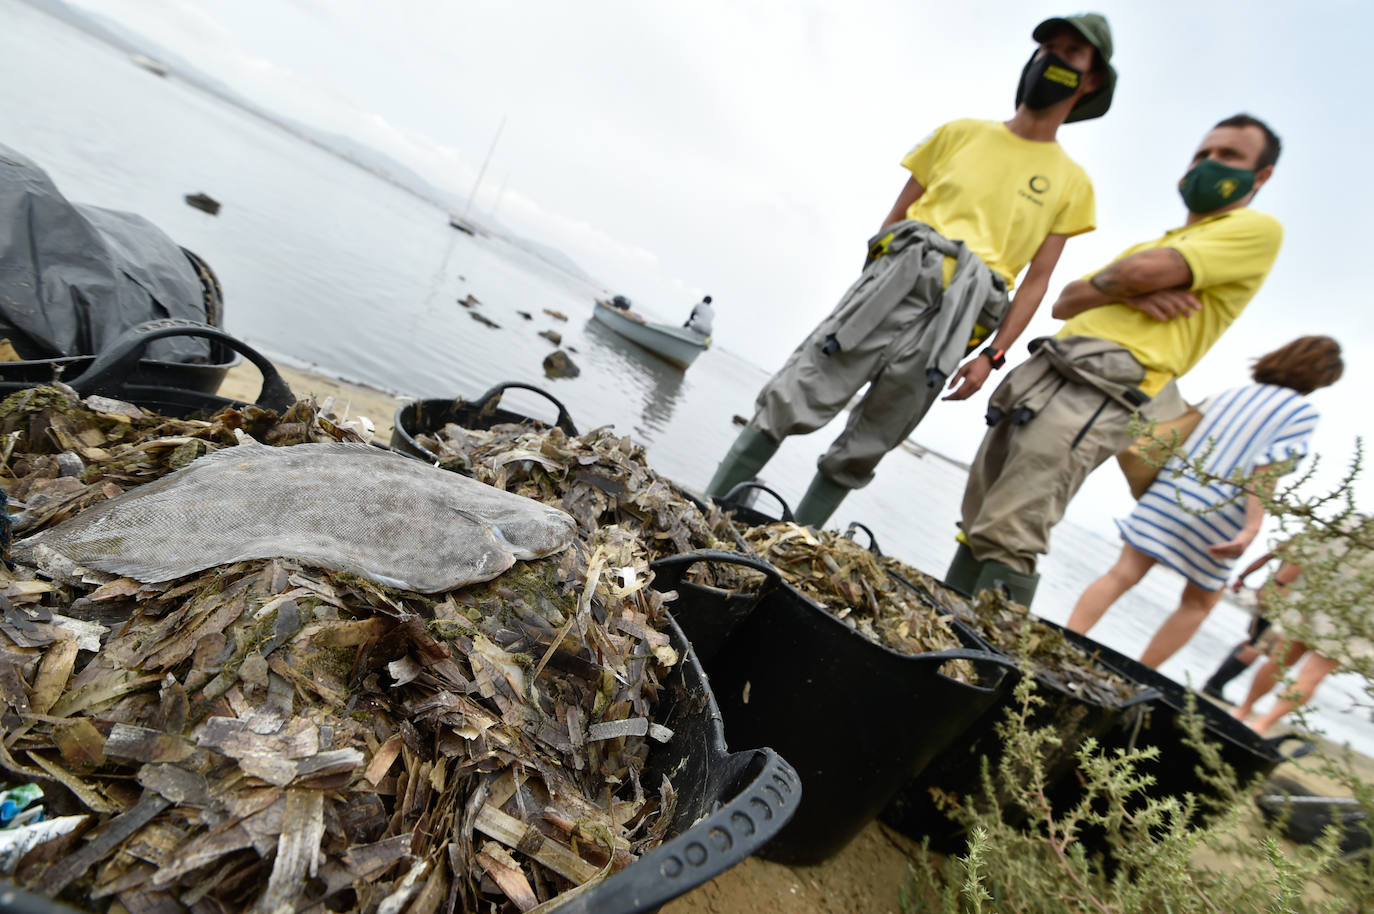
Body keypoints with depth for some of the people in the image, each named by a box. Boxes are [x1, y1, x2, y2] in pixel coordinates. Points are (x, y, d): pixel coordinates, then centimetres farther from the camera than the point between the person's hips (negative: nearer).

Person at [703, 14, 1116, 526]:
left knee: (862, 451, -3)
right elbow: (897, 215, 16)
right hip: (896, 277, 0)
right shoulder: (960, 134, 19)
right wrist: (866, 288, 5)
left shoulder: (1072, 184, 17)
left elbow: (1037, 281, 11)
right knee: (790, 401, -15)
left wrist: (993, 356, 0)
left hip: (953, 321, 1)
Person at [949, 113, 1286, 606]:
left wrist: (1107, 280, 14)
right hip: (1044, 370, 8)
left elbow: (1145, 271, -8)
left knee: (1008, 536, -20)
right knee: (978, 523, 3)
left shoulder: (1258, 228, 9)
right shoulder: (1149, 243, 34)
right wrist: (1129, 292, 3)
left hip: (1103, 386, -8)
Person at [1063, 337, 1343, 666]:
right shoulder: (1303, 412, 2)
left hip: (1170, 491, 4)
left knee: (1123, 575, 0)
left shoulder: (1230, 394, 18)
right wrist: (1253, 528, -16)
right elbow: (1266, 471, -11)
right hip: (1218, 515, -3)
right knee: (1199, 602, 15)